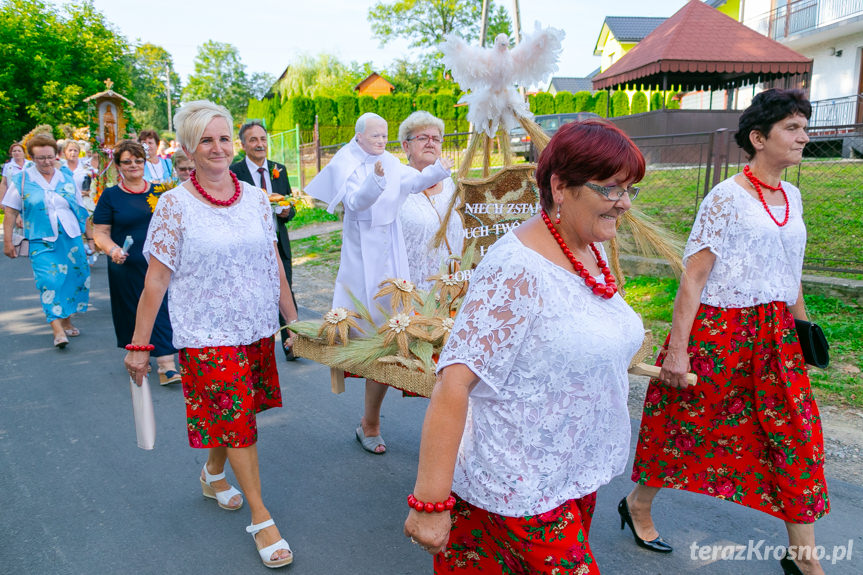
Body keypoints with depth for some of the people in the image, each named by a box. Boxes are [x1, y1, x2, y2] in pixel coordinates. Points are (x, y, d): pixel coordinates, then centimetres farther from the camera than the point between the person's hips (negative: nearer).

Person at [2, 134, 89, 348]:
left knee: (73, 278, 5)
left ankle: (66, 321, 21)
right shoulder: (21, 180, 2)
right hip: (41, 241, -3)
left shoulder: (67, 177, 8)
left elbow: (80, 209, 15)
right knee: (49, 281, -12)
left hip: (71, 238, 3)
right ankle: (57, 330, -15)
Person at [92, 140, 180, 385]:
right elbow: (100, 232, 0)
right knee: (133, 314, 8)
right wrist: (112, 249, -20)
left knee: (160, 312, -2)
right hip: (127, 267, -1)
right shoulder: (110, 196, 3)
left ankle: (166, 365, 2)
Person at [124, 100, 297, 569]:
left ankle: (213, 473, 45)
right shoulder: (175, 204, -8)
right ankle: (260, 518, 15)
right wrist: (139, 345, -5)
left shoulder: (255, 197, 3)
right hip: (206, 334, -4)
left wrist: (293, 318, 12)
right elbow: (156, 279, -7)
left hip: (256, 327, 4)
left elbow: (273, 263, 9)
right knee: (237, 421, 1)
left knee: (230, 414, 15)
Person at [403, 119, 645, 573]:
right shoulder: (517, 270, -24)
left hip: (578, 476, 9)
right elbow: (454, 383, -28)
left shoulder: (591, 251, 3)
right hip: (520, 492, -8)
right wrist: (429, 503, -28)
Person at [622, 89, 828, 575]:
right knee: (684, 423, 7)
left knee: (796, 434, 8)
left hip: (776, 336, 7)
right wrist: (677, 349, -19)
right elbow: (694, 277, -16)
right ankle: (637, 505, 31)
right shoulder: (727, 197, -12)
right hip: (719, 331, -7)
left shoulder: (791, 196, 11)